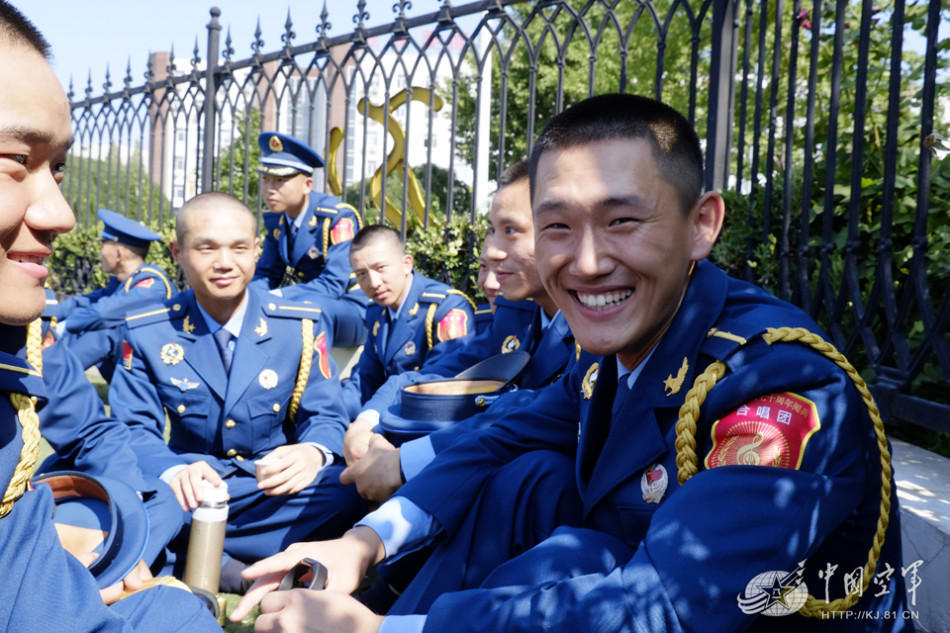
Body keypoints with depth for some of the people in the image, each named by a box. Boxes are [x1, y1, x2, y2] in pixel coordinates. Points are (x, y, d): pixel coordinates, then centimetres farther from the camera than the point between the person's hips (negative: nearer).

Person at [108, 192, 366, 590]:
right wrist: (172, 472, -28)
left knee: (351, 489, -31)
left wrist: (313, 453, -28)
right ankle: (246, 569, -20)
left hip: (275, 489, 0)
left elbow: (325, 417, -2)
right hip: (187, 490, 1)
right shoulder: (146, 333, -2)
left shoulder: (302, 327, -3)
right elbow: (136, 430, -4)